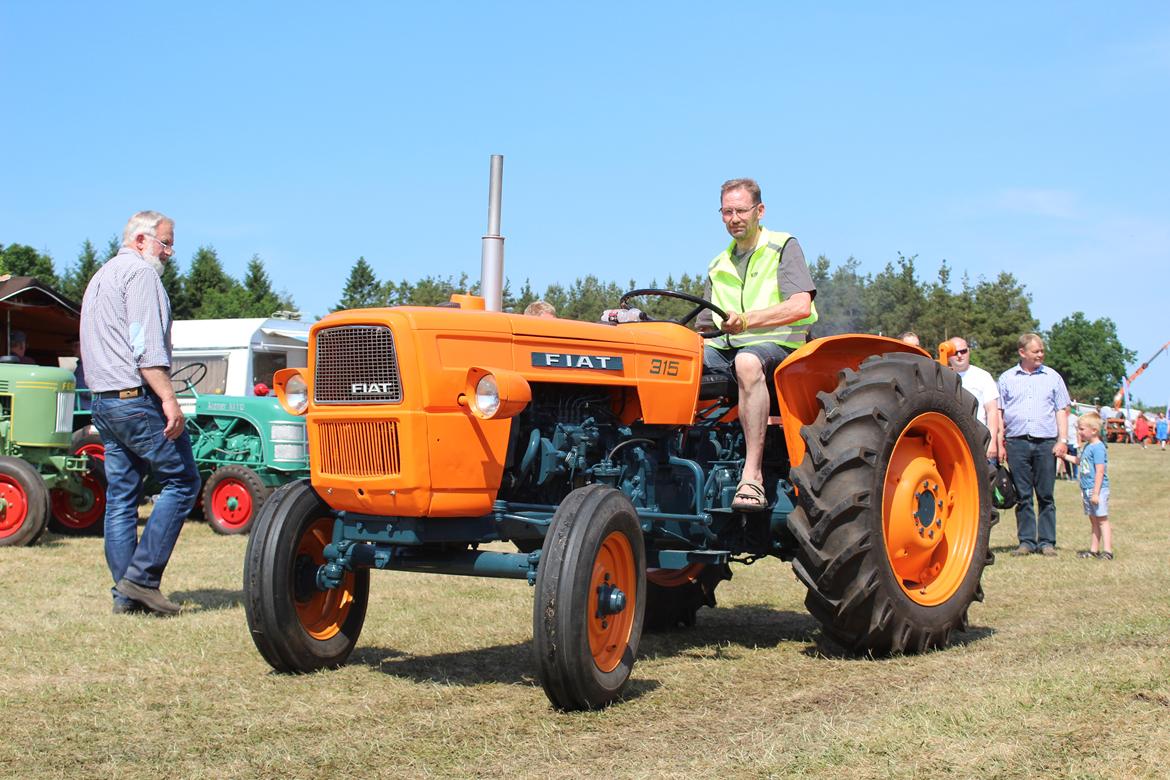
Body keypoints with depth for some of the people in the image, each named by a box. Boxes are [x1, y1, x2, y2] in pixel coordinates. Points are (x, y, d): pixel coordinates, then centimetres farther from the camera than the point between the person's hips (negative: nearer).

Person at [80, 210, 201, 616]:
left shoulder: (100, 276, 24)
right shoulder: (140, 272, -7)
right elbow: (147, 346, -18)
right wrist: (169, 399, -21)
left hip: (103, 401, 10)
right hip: (138, 399, -10)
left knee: (120, 498, 9)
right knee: (182, 482, -3)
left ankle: (126, 593, 9)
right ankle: (142, 576, -8)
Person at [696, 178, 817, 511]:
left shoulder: (784, 247, 6)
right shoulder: (719, 266, 24)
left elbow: (801, 306, -10)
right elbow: (706, 327, 21)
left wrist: (747, 320, -20)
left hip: (777, 345, -6)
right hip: (727, 348, 6)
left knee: (748, 361, -42)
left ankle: (753, 475, -45)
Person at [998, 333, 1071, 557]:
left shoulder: (1052, 377, 11)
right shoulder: (1007, 378, 10)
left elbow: (1062, 410, 11)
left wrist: (1062, 440, 0)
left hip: (1046, 442, 0)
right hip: (1017, 443, 0)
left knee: (1046, 495, 1)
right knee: (1022, 495, 2)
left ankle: (1047, 541, 7)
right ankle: (1026, 541, 8)